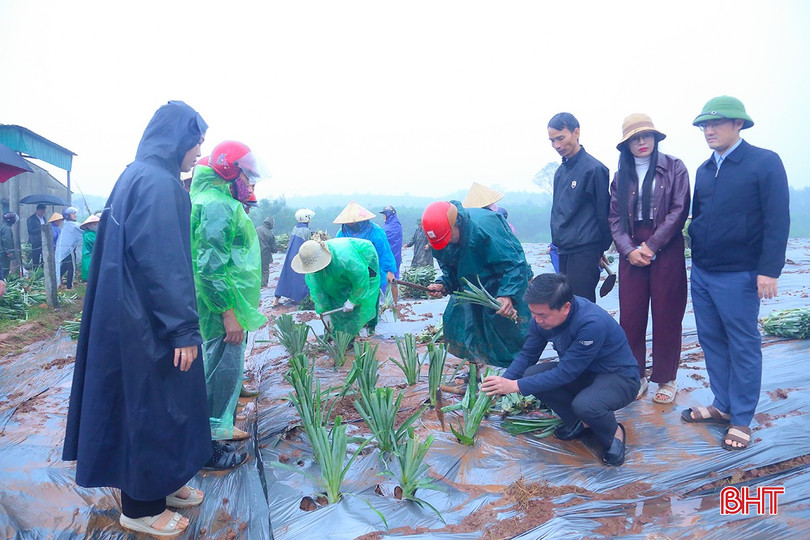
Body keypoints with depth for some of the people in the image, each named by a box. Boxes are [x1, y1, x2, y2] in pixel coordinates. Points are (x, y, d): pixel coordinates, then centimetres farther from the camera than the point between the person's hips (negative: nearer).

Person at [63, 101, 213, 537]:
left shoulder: (137, 176, 13)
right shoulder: (157, 182, -18)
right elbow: (164, 262, -25)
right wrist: (183, 328, -22)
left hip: (132, 316, 10)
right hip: (148, 323, -10)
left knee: (154, 403, 19)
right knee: (152, 407, 4)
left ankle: (162, 483, 35)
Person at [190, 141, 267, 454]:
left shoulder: (225, 203, 16)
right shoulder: (217, 205, -17)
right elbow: (212, 266, -24)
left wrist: (245, 307, 23)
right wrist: (229, 313, -23)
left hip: (230, 304, 11)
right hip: (223, 308, -11)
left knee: (220, 368, 20)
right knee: (224, 372, -2)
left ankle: (220, 428, 35)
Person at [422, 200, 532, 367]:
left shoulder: (484, 226, -35)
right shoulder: (440, 239, -13)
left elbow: (514, 265, -33)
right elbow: (450, 269, 1)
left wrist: (508, 295, -45)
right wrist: (442, 285, -20)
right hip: (473, 283, 7)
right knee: (454, 317, 2)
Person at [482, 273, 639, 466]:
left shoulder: (592, 323, -35)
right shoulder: (542, 315, -13)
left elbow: (565, 373, -32)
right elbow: (527, 355, -2)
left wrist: (515, 385, -32)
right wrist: (503, 382, -19)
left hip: (619, 377, -7)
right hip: (581, 372, 7)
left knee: (585, 405, -37)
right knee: (531, 374, -18)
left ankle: (614, 433, -2)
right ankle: (578, 422, 4)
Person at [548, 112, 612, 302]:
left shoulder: (594, 169, -10)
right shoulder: (560, 171, 15)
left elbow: (603, 212, -8)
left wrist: (601, 249, -2)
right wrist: (557, 240, 17)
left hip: (584, 252, -8)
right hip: (563, 251, 8)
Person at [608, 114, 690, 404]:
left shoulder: (674, 168, 2)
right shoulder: (621, 176, 11)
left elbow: (679, 209, -6)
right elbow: (615, 218, 6)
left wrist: (651, 245, -12)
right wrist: (628, 250, -9)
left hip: (666, 250, -2)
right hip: (631, 252, 3)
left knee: (666, 316, 3)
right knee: (630, 316, 2)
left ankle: (666, 379, 18)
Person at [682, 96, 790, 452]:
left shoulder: (765, 162, -7)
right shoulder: (704, 170, 11)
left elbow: (777, 220, -12)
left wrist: (769, 270, -17)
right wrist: (697, 257, 13)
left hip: (738, 275, -6)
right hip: (702, 272, 7)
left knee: (743, 346, 3)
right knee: (711, 341, 13)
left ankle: (741, 419, 14)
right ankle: (722, 406, 27)